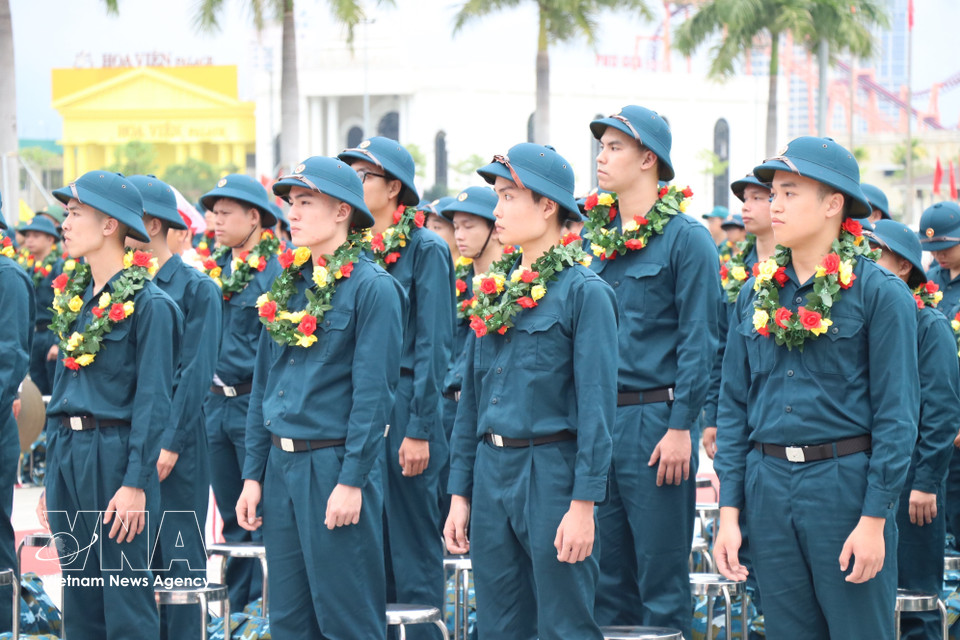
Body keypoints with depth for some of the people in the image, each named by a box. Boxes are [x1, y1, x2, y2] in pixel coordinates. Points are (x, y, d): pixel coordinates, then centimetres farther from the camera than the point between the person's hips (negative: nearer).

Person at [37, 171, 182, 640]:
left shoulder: (148, 304, -11)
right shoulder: (73, 297, 12)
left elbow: (153, 402, -13)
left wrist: (136, 484, -17)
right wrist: (52, 479, 14)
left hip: (115, 455, -7)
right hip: (66, 452, 8)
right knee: (80, 601, 12)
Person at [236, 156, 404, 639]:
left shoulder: (372, 287, -9)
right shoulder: (287, 285, 12)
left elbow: (374, 392, -13)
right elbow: (263, 382, 15)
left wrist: (352, 480, -17)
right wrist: (253, 474, 10)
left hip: (335, 464, -7)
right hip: (281, 463, 7)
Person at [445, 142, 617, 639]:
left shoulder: (584, 292, -8)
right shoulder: (493, 291, 12)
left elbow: (597, 406, -12)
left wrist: (583, 505, -16)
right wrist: (460, 494, 13)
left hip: (551, 472, -7)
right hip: (491, 469, 7)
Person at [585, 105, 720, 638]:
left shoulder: (685, 238, -7)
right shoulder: (599, 238, 12)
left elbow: (698, 341, -11)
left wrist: (681, 427, -15)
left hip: (655, 419, -7)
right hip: (598, 419, 7)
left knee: (660, 575, -2)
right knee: (608, 574, 11)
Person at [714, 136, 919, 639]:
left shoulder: (880, 293, -6)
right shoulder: (756, 294, 10)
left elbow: (896, 415, -8)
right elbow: (733, 406, 11)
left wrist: (875, 520, -14)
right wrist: (729, 513, 4)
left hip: (846, 483, -5)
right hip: (767, 483, 5)